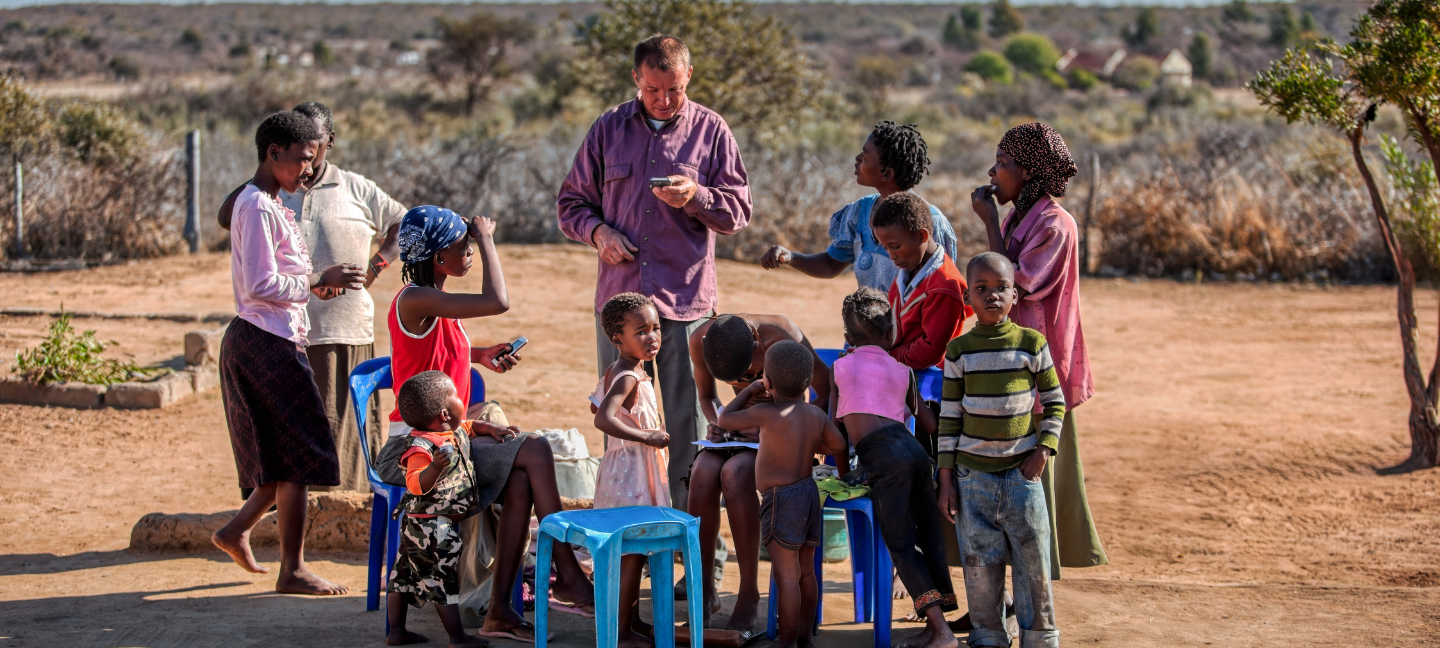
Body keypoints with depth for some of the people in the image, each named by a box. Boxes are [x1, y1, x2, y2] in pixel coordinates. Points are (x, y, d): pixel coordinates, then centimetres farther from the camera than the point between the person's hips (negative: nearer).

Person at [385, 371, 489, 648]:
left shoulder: (456, 431, 4)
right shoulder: (421, 447, -26)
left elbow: (469, 425, 28)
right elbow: (417, 484, -36)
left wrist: (491, 429, 19)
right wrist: (436, 467, -51)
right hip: (430, 527, -10)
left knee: (405, 575, 16)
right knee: (442, 581, -2)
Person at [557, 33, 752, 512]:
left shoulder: (710, 130, 4)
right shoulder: (608, 129, 9)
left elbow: (738, 211, 3)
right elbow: (572, 202, 14)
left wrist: (696, 197, -15)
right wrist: (598, 231, -6)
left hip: (687, 300, -2)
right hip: (618, 297, 2)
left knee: (688, 424, -1)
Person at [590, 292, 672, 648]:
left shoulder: (615, 372, 7)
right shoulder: (629, 378, -23)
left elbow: (595, 404, 23)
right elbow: (602, 419, -36)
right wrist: (646, 437, -31)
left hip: (637, 471, 10)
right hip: (631, 469, -10)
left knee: (633, 552, 18)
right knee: (632, 553, -3)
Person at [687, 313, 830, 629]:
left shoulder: (782, 338, -26)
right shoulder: (700, 340, -12)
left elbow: (828, 395, -15)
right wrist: (715, 422, -14)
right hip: (740, 427, 4)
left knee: (734, 473, -34)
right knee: (702, 475, -28)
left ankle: (749, 593, -24)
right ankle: (704, 590, -15)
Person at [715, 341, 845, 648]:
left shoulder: (766, 413, -16)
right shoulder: (817, 415, 1)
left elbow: (724, 421, -5)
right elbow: (838, 445, 14)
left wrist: (748, 391, 6)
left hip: (781, 499, -7)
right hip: (808, 493, 7)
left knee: (787, 575, -5)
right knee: (806, 572, 16)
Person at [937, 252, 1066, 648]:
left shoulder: (1032, 344, -1)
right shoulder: (959, 351, 1)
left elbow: (1054, 402, 7)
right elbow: (950, 416, 4)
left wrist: (1044, 449, -6)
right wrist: (946, 478, 1)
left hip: (1021, 470, -1)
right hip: (973, 472, 1)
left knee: (1032, 558, 2)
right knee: (980, 563, 4)